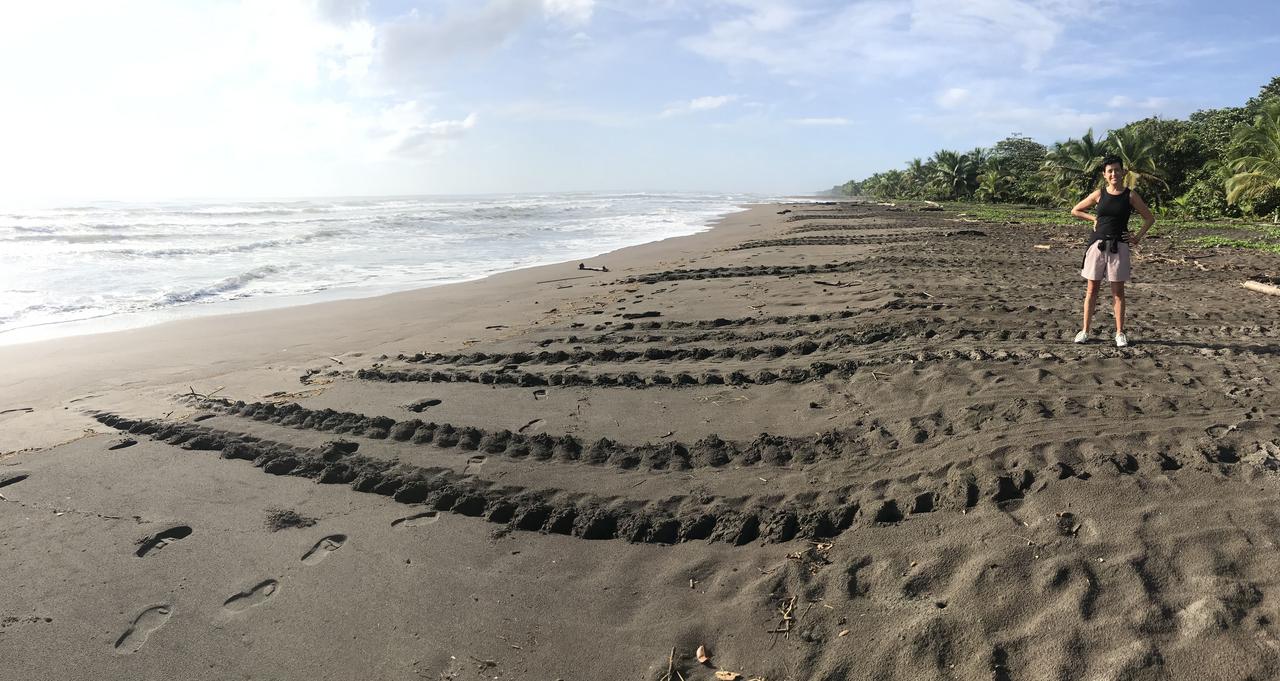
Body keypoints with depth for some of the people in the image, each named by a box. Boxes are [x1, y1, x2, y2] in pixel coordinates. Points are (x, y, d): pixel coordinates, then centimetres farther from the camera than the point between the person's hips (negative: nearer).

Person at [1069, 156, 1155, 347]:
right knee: (1092, 289, 4)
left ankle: (1120, 333, 11)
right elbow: (1075, 211, 15)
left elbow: (1149, 218, 8)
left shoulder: (1130, 195, 1)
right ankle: (1085, 331, 10)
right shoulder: (1099, 194, 4)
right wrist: (1094, 218, 5)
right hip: (1098, 244, 1)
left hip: (1119, 246, -1)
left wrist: (1138, 237, 0)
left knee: (1118, 291, 3)